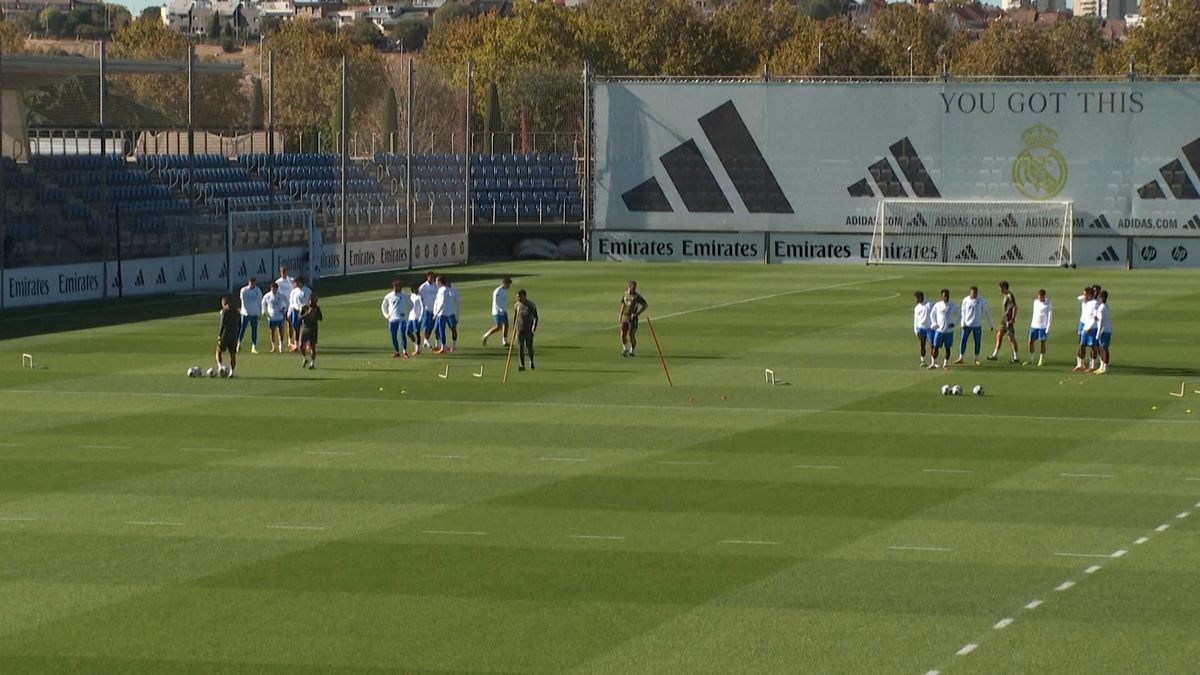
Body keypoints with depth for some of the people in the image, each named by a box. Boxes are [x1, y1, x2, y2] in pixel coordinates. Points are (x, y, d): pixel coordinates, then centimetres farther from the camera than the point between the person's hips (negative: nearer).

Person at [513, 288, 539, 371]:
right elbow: (515, 318, 14)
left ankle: (531, 362, 27)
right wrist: (514, 330, 13)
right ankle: (522, 365, 0)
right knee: (521, 347, -5)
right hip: (519, 330, 2)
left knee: (529, 347, 1)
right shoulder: (516, 305, 6)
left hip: (529, 330, -2)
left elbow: (535, 317, -2)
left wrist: (534, 326, -17)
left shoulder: (531, 305, -4)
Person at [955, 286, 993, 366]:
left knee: (977, 341, 3)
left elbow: (987, 312, 2)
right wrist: (963, 323, -2)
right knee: (963, 340, -2)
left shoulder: (981, 301, -3)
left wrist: (990, 324, 1)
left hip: (977, 325, -1)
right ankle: (960, 358, 5)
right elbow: (963, 312, 6)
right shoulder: (965, 300, 0)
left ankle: (976, 359, 14)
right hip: (967, 324, 1)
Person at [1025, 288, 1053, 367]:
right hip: (1034, 325, 5)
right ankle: (1030, 360, 10)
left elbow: (1050, 317, -8)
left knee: (1042, 342, 1)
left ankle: (1041, 360, 8)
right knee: (1031, 341, 2)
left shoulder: (1048, 304, -7)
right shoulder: (1036, 302, 9)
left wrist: (1048, 329, -13)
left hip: (1043, 327, -5)